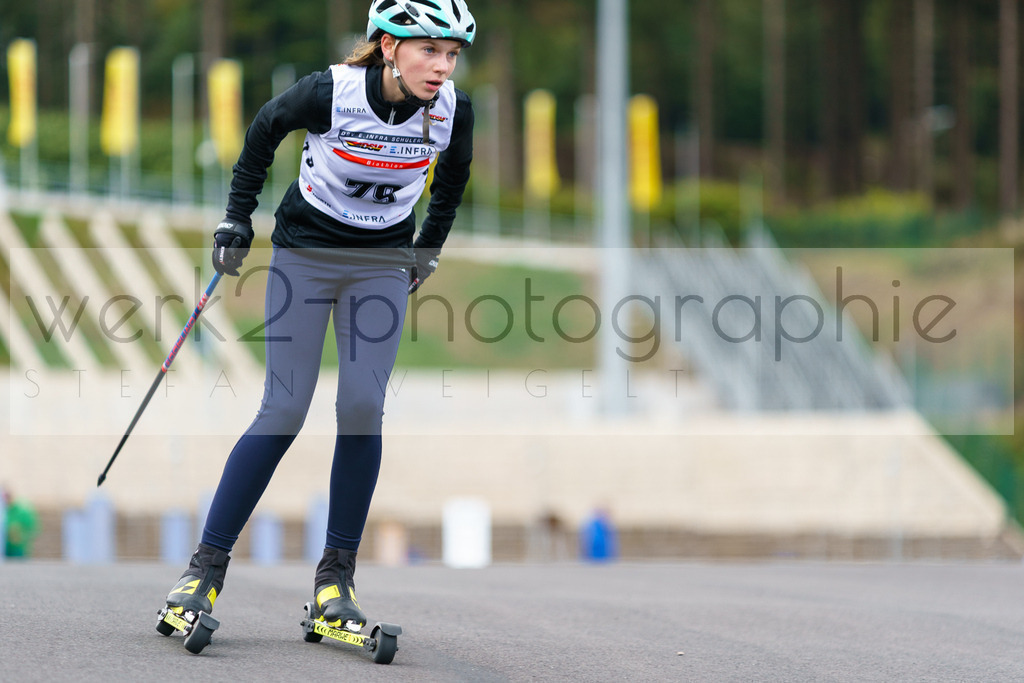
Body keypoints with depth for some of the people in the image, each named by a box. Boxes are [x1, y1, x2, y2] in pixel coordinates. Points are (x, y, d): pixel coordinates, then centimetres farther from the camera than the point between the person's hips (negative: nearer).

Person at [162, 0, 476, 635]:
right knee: (285, 411, -9)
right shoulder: (330, 92, -24)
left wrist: (429, 249, 17)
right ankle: (207, 564, -1)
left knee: (363, 408, -11)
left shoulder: (454, 110, -15)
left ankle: (337, 573, 0)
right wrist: (237, 219, 4)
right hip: (306, 251, -2)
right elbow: (265, 130, -2)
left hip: (383, 262, 2)